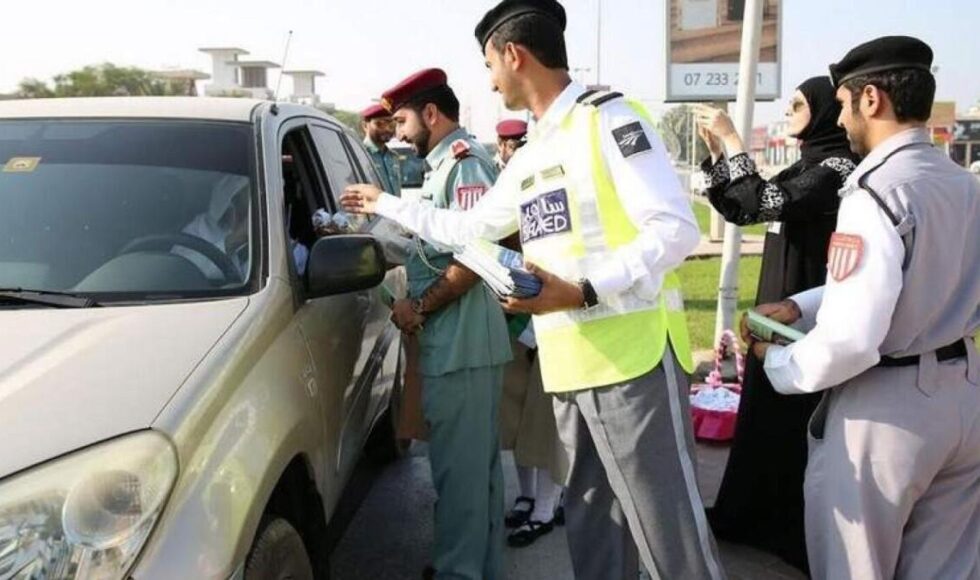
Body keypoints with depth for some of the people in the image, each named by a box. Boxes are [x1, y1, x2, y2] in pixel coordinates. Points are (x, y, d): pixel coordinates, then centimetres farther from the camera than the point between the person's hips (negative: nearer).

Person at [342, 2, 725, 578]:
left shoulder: (609, 118, -6)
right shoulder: (528, 159, 19)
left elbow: (677, 228, -14)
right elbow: (469, 229, 30)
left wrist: (581, 292, -21)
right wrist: (386, 204, 36)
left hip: (633, 354, -8)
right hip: (569, 364, 8)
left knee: (667, 521, -1)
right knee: (592, 522, 15)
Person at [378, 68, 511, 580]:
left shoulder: (464, 159, -11)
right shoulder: (447, 163, 19)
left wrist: (418, 306, -14)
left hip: (459, 344, -10)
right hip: (462, 340, 10)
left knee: (459, 467, -2)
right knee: (477, 462, 17)